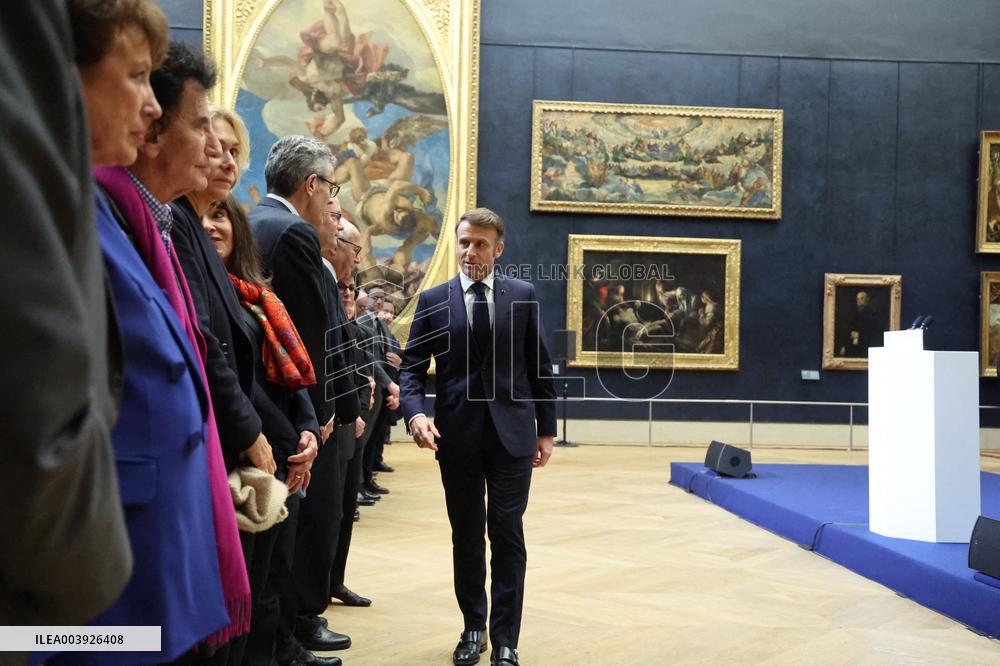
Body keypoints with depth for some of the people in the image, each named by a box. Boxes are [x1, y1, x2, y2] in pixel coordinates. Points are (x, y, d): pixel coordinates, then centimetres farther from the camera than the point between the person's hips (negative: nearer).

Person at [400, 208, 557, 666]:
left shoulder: (523, 295, 5)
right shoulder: (432, 300, 4)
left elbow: (539, 365, 7)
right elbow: (412, 366, 1)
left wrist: (546, 429, 5)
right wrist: (416, 412, -17)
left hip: (512, 433, -1)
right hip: (458, 435, 1)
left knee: (507, 535, -1)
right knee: (466, 537, 11)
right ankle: (473, 627, 25)